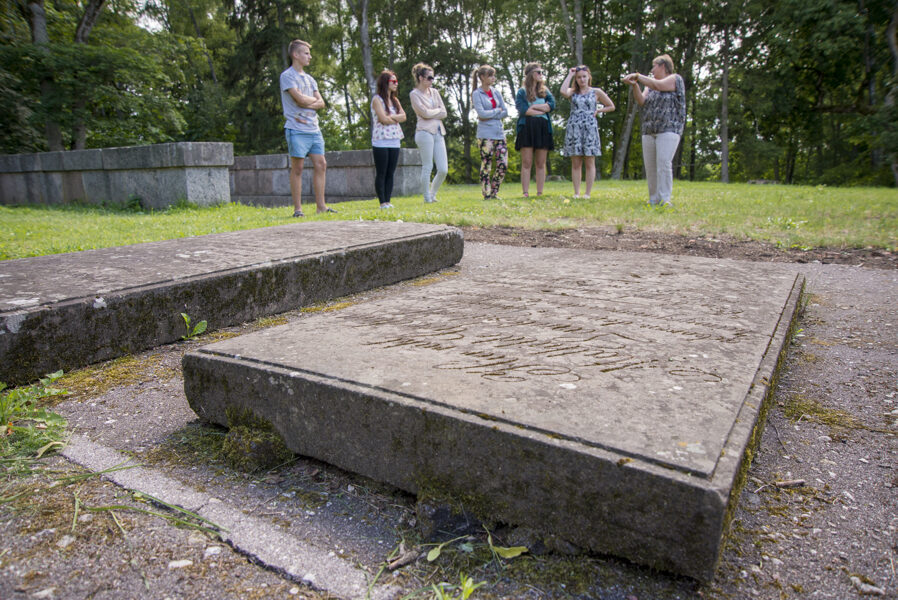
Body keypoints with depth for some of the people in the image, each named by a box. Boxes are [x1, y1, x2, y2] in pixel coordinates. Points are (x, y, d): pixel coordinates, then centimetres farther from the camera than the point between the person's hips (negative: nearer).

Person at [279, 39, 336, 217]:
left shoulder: (309, 78, 19)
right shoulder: (287, 76, -3)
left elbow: (321, 103, 10)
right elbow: (300, 99, -16)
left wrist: (308, 104, -8)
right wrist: (314, 100, 3)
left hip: (314, 128, 7)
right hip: (297, 129, -7)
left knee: (321, 165, 4)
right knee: (297, 169, -4)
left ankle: (320, 205, 11)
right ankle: (297, 209, 1)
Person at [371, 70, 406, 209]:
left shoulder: (395, 100, 17)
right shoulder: (377, 99, -3)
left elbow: (403, 116, 4)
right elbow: (383, 119, -14)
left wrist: (391, 117, -10)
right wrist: (397, 119, 1)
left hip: (394, 141, 6)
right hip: (381, 142, -6)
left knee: (390, 173, 4)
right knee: (381, 174, -4)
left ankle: (388, 200, 7)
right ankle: (382, 202, -2)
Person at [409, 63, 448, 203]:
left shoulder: (434, 92, 16)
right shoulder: (414, 94, -1)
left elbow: (444, 113, 8)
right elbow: (425, 113, -12)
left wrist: (431, 113, -5)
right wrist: (438, 110, 3)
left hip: (438, 132, 6)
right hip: (425, 132, -6)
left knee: (443, 169, 1)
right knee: (427, 167, -3)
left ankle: (433, 194, 19)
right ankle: (427, 198, 8)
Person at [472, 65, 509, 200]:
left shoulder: (496, 92, 15)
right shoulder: (477, 94, 0)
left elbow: (505, 112, 8)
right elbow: (481, 113, -13)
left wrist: (489, 116, -4)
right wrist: (497, 110, -3)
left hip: (499, 132, 5)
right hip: (485, 134, -5)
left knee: (503, 164, -1)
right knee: (486, 165, -4)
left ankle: (494, 192, 13)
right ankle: (487, 195, 3)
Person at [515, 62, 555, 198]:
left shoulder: (545, 91, 19)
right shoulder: (522, 92, 7)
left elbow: (552, 105, 2)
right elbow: (522, 109, -10)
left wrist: (533, 106, -6)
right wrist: (542, 109, -5)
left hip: (543, 129, 3)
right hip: (527, 129, -3)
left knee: (541, 164, 2)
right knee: (526, 163, -7)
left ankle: (540, 193, 3)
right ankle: (525, 193, -8)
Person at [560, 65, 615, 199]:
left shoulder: (596, 92, 10)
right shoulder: (573, 92, 10)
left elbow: (611, 106, 17)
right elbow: (563, 92, -14)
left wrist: (597, 111, 2)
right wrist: (569, 75, -2)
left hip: (590, 128, -1)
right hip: (574, 128, 1)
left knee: (589, 163, -2)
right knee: (575, 164, 0)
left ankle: (588, 193, 2)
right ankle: (576, 193, 4)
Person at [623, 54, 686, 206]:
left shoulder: (675, 79, 5)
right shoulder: (651, 83, 21)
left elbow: (658, 85, -13)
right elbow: (642, 101, 6)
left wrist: (637, 76, -7)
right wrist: (634, 85, -8)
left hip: (669, 129, -6)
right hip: (649, 131, 6)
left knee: (663, 163, -19)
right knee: (650, 166, 1)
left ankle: (664, 199, -20)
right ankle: (653, 200, 5)